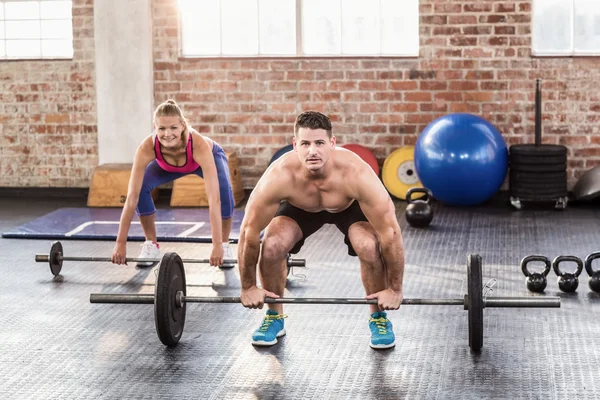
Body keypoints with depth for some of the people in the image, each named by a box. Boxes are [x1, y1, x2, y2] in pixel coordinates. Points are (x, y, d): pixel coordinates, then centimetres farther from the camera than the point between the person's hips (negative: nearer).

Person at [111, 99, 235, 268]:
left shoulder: (200, 145, -46)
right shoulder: (147, 147, -40)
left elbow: (214, 198, -50)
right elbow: (132, 196, -37)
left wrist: (217, 245, -55)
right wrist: (121, 242, -38)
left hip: (210, 156, -2)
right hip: (167, 165, 2)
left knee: (223, 190, -30)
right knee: (141, 188, -22)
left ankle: (225, 246, -8)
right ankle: (151, 245, -1)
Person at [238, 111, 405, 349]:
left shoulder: (356, 174, -42)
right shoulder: (279, 176, -39)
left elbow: (390, 233, -34)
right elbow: (249, 232, -26)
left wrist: (394, 289, -27)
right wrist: (248, 287, -19)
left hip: (351, 205, -1)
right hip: (300, 206, 1)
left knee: (370, 247, -28)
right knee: (272, 246, -23)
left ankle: (378, 318, -1)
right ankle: (274, 317, 3)